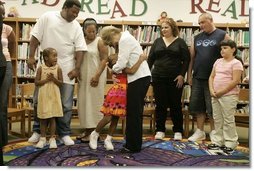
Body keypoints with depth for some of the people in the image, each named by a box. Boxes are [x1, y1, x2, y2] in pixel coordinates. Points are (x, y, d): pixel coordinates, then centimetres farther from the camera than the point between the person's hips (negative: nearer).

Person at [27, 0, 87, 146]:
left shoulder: (76, 26, 3)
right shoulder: (47, 17, -1)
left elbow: (80, 49, 0)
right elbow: (35, 37, -1)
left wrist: (77, 68, -7)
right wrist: (31, 56, -7)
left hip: (66, 70, 1)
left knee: (66, 104, 4)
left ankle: (64, 133, 16)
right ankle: (38, 131, 24)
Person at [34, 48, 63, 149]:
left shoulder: (58, 68, -2)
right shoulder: (41, 68, -2)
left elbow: (61, 83, -1)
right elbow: (36, 83, -4)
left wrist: (54, 79, -18)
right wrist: (46, 79, -16)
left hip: (54, 97, 0)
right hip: (44, 97, 0)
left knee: (52, 118, 3)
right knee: (43, 118, 8)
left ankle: (52, 139, 12)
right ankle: (43, 138, 19)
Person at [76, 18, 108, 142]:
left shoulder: (99, 42, -6)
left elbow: (104, 59, -11)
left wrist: (97, 75, -19)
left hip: (95, 76, -6)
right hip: (83, 77, 6)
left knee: (94, 102, -2)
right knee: (83, 102, 9)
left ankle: (95, 131, 5)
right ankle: (87, 130, 20)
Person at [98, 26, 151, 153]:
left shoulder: (124, 40, -10)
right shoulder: (126, 38, 20)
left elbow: (121, 64, -16)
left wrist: (113, 70, 4)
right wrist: (116, 71, 1)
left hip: (139, 78, -10)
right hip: (141, 77, 10)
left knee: (133, 113, -3)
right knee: (135, 113, 13)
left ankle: (133, 146, 5)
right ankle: (133, 144, 21)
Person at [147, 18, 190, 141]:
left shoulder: (180, 42, 2)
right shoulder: (157, 41, 10)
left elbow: (186, 59, -2)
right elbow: (150, 58, 9)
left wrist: (182, 75, -11)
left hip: (175, 79, -2)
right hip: (158, 78, 2)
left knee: (175, 105, 5)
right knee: (160, 105, 6)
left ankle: (178, 131, 16)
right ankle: (160, 130, 17)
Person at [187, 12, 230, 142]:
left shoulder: (222, 35, -2)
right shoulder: (197, 38, 12)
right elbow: (191, 57, 12)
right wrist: (189, 75, 7)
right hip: (198, 78, 5)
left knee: (212, 107, 1)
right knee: (198, 106, 9)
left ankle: (213, 132, 15)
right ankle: (200, 132, 19)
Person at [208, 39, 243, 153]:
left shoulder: (236, 63, -6)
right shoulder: (218, 62, 15)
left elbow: (235, 81, -15)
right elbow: (211, 77, 13)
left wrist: (221, 92, -15)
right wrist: (212, 90, -3)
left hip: (229, 96, -7)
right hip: (216, 96, 7)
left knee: (228, 120, -2)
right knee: (217, 119, 12)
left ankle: (230, 143, 8)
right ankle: (217, 141, 22)